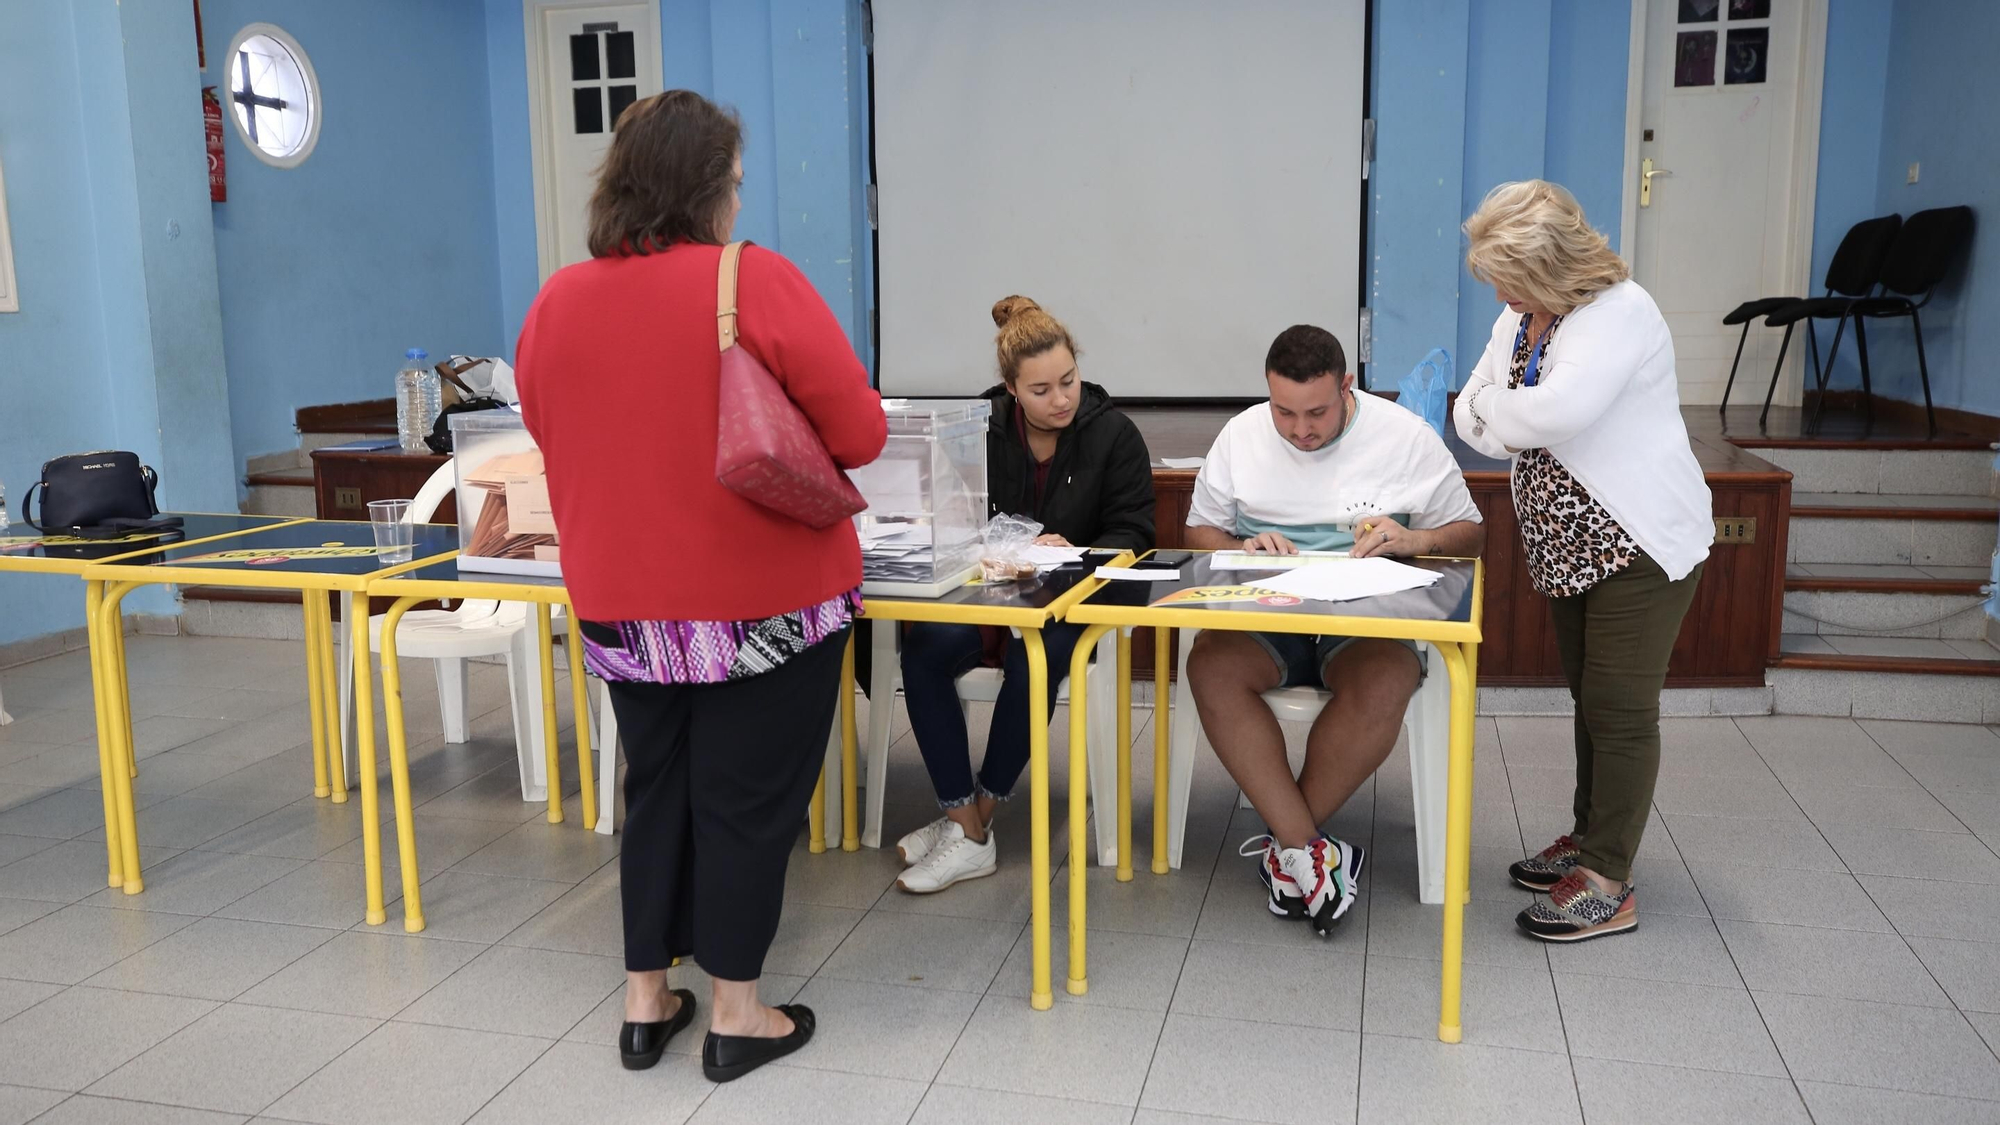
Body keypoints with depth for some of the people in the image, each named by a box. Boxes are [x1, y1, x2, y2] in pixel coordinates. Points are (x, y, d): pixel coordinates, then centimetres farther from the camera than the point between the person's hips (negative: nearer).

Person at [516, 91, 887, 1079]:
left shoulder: (556, 303, 1)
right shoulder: (760, 282, -14)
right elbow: (861, 434, -12)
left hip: (621, 602, 5)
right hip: (766, 599, -5)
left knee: (656, 787, 19)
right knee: (747, 798, 8)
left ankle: (645, 999, 29)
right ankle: (736, 1014, 20)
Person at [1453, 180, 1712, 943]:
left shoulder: (1620, 313, -19)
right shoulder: (1518, 320, 7)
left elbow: (1556, 411, -33)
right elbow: (1474, 416, 2)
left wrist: (1488, 407, -15)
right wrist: (1512, 424, -20)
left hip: (1640, 543, -8)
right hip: (1570, 544, 8)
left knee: (1620, 707, -5)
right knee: (1590, 698, 17)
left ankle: (1609, 886, 2)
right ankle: (1587, 840, 31)